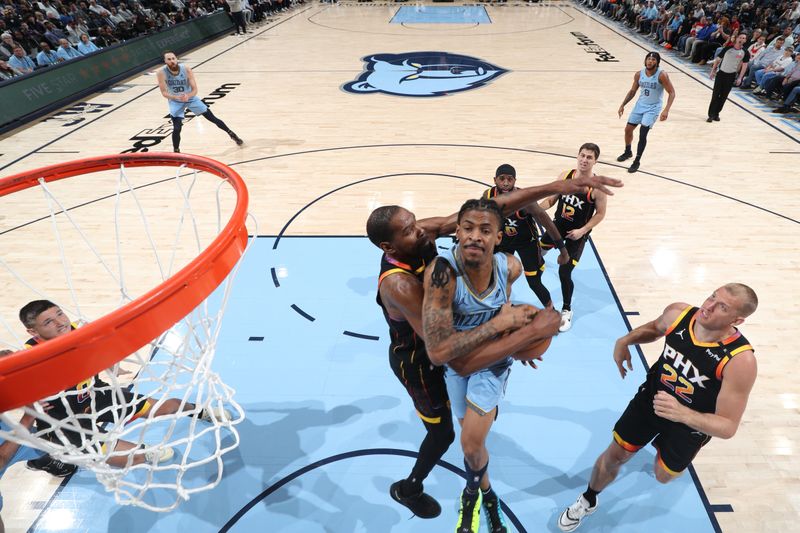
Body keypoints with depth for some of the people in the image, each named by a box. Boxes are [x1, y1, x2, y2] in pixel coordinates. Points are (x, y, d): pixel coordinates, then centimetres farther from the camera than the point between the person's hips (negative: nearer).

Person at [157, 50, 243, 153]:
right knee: (176, 129, -14)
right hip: (175, 102, -1)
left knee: (213, 118, 4)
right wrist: (176, 97, -41)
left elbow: (195, 89, -20)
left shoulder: (186, 69, -22)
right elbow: (164, 92, -21)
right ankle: (176, 151, 8)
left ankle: (231, 134, 25)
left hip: (190, 98, 1)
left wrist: (188, 96, -41)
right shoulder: (161, 73, -23)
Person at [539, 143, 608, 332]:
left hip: (577, 233, -4)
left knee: (564, 273, -7)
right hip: (558, 224, 4)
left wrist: (583, 230, -19)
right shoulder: (565, 175, -6)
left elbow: (600, 213, -10)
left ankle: (566, 310, 15)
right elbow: (551, 199, 3)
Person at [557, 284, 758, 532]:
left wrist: (683, 414, -48)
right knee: (614, 456, 12)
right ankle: (588, 500, 41)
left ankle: (676, 460, 62)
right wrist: (625, 340, -16)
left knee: (663, 476, 22)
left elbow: (728, 427, -30)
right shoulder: (678, 313, -23)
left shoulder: (740, 360, -35)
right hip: (650, 399, 2)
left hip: (690, 422, -2)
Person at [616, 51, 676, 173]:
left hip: (653, 108, -5)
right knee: (628, 129, 10)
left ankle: (637, 161, -1)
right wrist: (623, 105, 1)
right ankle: (627, 152, 37)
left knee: (643, 133, -15)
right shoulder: (639, 74, -6)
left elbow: (672, 93, -17)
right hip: (640, 105, 5)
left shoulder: (662, 75, -20)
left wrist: (666, 110, -28)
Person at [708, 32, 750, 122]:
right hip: (721, 73, -1)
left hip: (731, 75, 1)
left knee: (723, 96, 5)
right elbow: (718, 59, 3)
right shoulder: (728, 48, -5)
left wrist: (740, 78, -6)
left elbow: (744, 65, 1)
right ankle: (711, 115, -4)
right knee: (715, 94, -6)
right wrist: (713, 71, 0)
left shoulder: (745, 52, -2)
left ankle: (716, 114, 14)